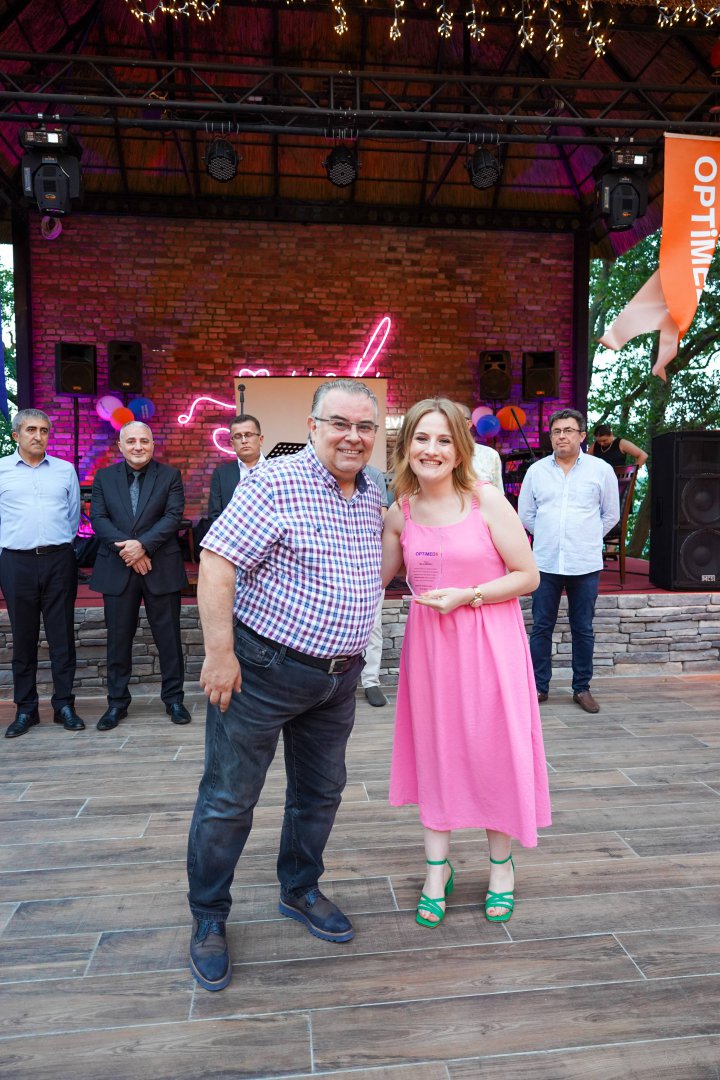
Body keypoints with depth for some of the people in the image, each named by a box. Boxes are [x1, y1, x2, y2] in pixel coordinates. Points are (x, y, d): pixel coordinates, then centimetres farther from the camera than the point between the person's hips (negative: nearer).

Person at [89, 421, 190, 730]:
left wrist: (142, 544, -19)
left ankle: (173, 698, 17)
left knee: (168, 637, 4)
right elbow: (98, 518, 0)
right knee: (118, 638, 8)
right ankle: (117, 702, 20)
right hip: (117, 569, 2)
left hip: (161, 568, -1)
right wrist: (126, 549, -14)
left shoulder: (170, 476, 4)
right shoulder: (104, 477, 9)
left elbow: (173, 516, -7)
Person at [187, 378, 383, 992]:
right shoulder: (276, 484, -16)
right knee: (229, 799, 7)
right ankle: (209, 918, 29)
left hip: (339, 677, 7)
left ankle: (300, 891, 43)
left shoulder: (372, 495, 7)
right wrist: (220, 653, -22)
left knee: (321, 792, 20)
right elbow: (217, 559, -20)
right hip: (263, 667, -7)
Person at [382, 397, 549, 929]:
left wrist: (466, 596, -17)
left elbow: (528, 576, -9)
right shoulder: (399, 513, 1)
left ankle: (502, 862, 32)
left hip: (488, 640, -3)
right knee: (434, 749, 11)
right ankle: (438, 868, 30)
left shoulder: (487, 500, -12)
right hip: (428, 642, 4)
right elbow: (374, 578, 14)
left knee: (492, 749, 7)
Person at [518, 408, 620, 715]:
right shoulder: (536, 470, 5)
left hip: (585, 564, -1)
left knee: (583, 630, 7)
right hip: (546, 562, 1)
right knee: (541, 627, 6)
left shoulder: (601, 470, 2)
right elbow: (525, 515, 13)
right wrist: (549, 537, 11)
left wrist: (588, 539, 11)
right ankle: (539, 686, 17)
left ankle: (582, 688, 20)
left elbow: (611, 515, 11)